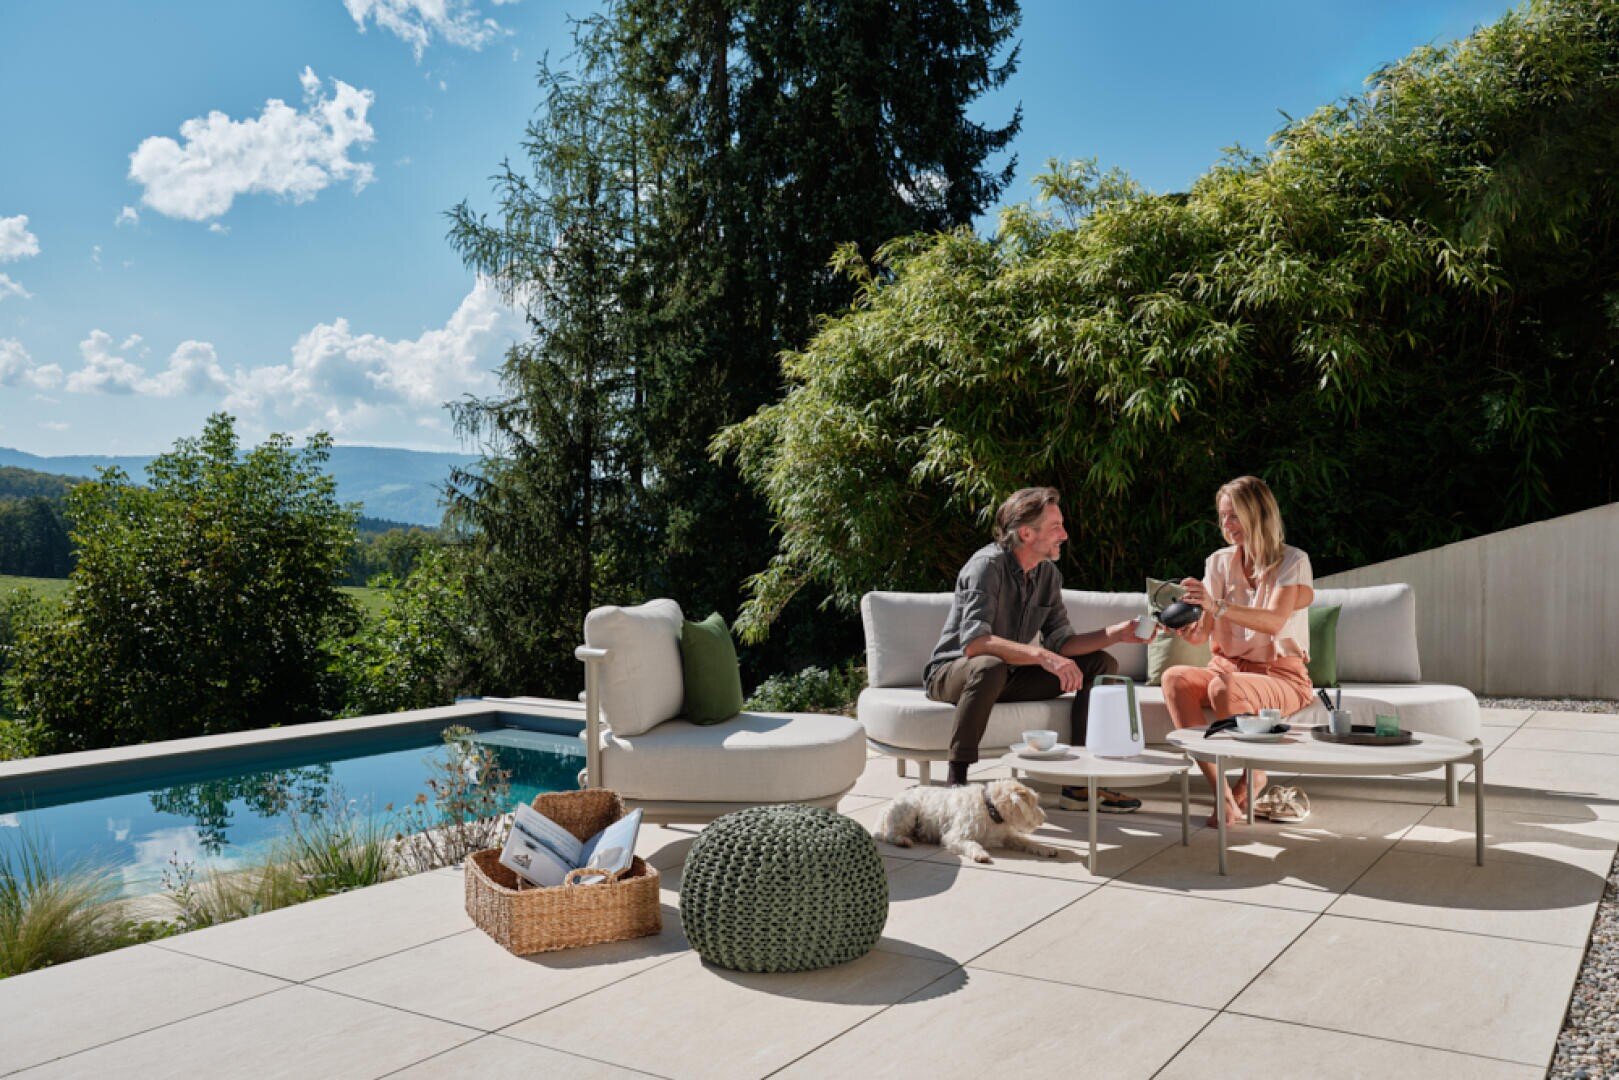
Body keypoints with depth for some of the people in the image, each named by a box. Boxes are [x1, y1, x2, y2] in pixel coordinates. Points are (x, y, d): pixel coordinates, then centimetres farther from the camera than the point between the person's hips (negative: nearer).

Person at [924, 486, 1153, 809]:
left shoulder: (1049, 574, 2)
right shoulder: (988, 565, -23)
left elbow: (1060, 642, -1)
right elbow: (974, 642, -36)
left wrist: (1117, 634, -13)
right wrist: (1042, 656, -45)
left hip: (1009, 676, 8)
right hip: (951, 673, -8)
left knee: (1101, 664, -2)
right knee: (990, 667, -43)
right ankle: (956, 781, -32)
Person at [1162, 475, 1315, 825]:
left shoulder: (1292, 561, -5)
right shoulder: (1220, 562, 7)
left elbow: (1274, 622, -22)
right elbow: (1203, 632, -1)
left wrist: (1217, 606, -36)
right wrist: (1188, 629, -26)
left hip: (1280, 675, -4)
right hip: (1227, 664, 4)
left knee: (1223, 687, -37)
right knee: (1174, 678, -28)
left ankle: (1254, 776, -8)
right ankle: (1220, 791, -28)